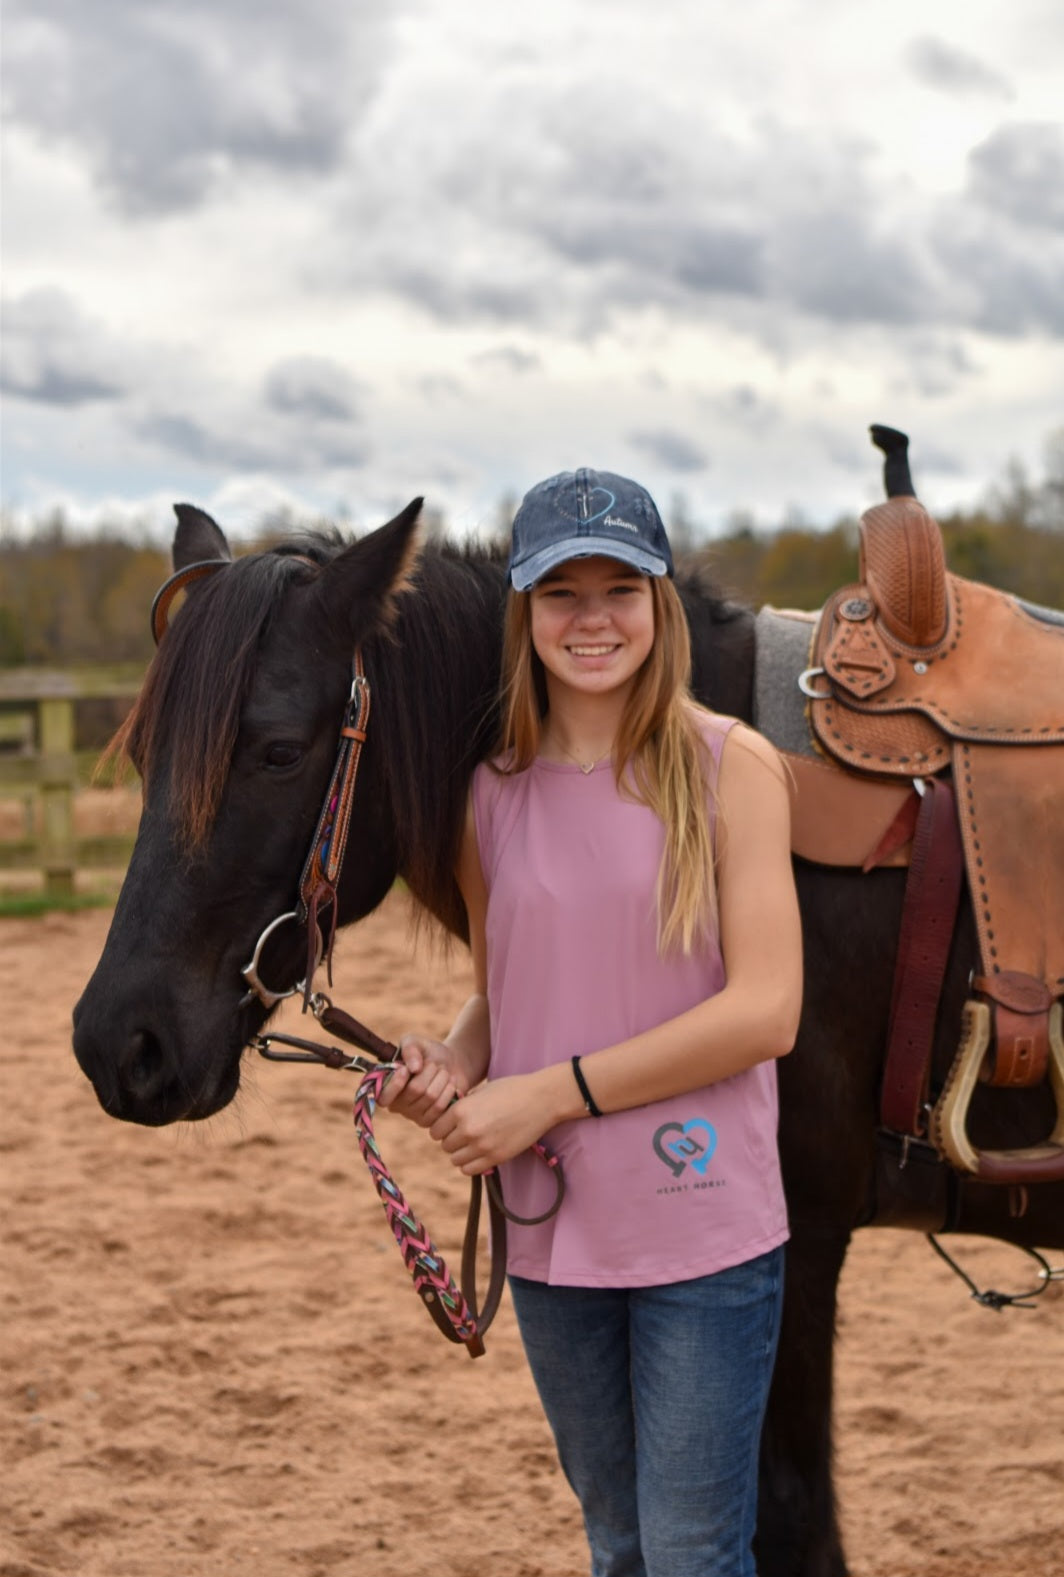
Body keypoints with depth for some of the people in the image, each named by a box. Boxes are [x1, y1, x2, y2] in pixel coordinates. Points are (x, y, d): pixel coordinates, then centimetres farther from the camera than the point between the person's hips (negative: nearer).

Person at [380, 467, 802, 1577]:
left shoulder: (730, 766, -8)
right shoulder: (491, 790, 3)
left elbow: (765, 1011, -15)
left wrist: (552, 1092, -17)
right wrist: (450, 1066, -8)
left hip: (704, 1227, -4)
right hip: (552, 1229, 4)